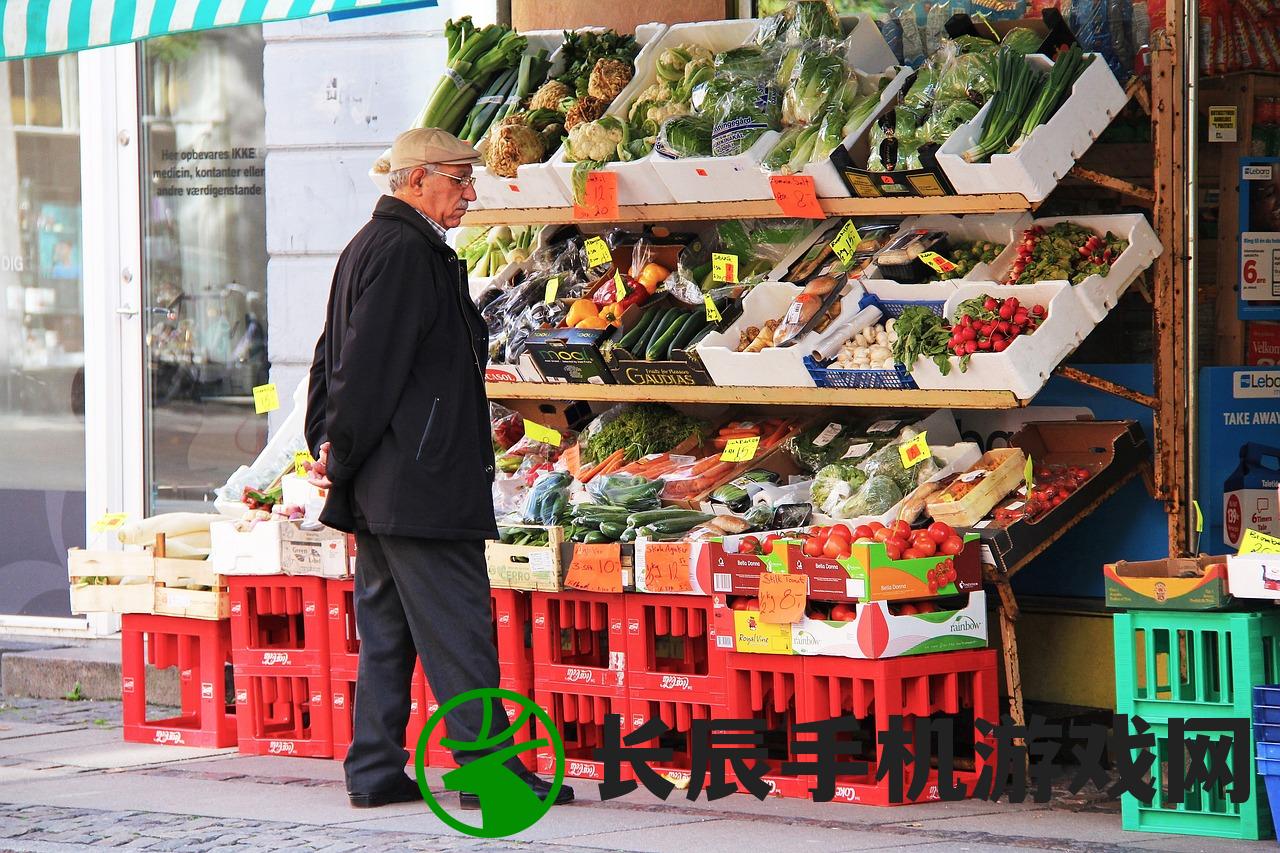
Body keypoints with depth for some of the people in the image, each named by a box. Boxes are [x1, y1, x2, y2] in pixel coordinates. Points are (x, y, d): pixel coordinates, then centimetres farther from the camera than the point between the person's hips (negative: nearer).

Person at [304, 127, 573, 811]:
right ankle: (490, 769, -6)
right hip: (421, 484, -10)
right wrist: (343, 457, -13)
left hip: (378, 490, 11)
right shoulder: (406, 253, -15)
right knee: (456, 627, -8)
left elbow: (334, 357, 21)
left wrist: (328, 445, 15)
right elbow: (371, 366, -19)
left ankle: (374, 771, 13)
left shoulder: (369, 246, 18)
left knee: (385, 627, 11)